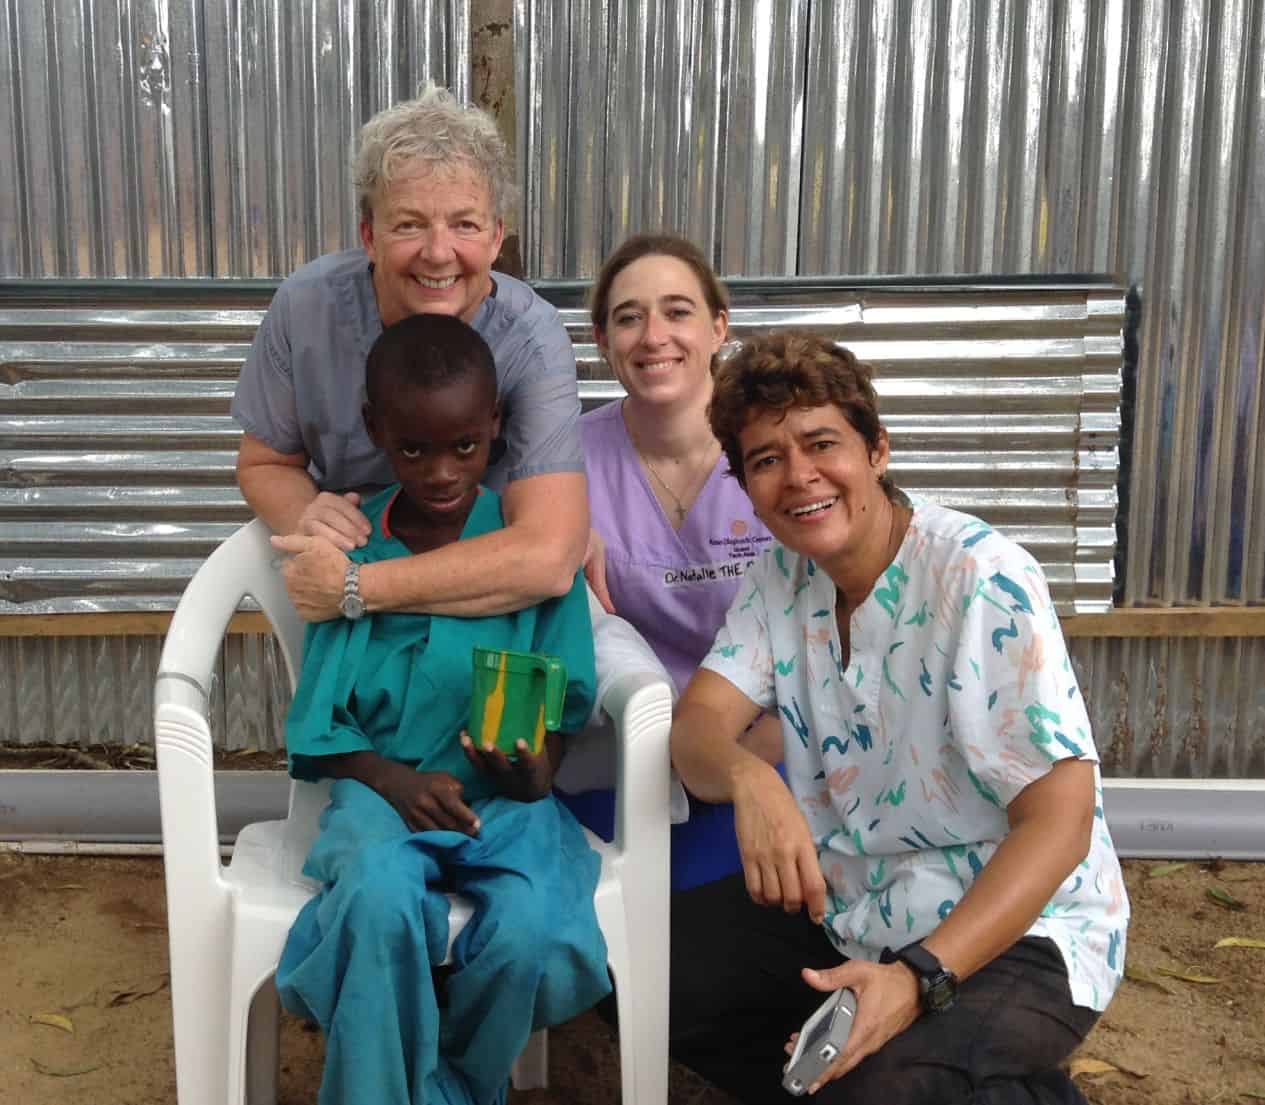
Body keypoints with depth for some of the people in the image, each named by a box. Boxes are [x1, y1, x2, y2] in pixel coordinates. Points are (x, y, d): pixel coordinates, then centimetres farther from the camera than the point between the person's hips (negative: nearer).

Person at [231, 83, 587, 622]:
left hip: (486, 610, -3)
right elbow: (264, 464, 1)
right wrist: (305, 517, -22)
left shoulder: (529, 339, -23)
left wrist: (352, 588, -32)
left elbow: (549, 558, -33)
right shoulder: (306, 305, -15)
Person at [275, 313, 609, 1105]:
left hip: (506, 795, 0)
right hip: (384, 789, 0)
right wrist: (394, 780, -14)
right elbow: (320, 722, 4)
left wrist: (537, 771, -18)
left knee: (532, 930, -29)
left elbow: (563, 703, 3)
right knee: (378, 900, -34)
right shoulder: (350, 549, 3)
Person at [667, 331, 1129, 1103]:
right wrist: (749, 778, -37)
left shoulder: (982, 578, -21)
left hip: (1015, 931, -6)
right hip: (848, 907, 7)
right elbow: (698, 724, -11)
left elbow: (1059, 821, -23)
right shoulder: (779, 577, 0)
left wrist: (921, 976, -36)